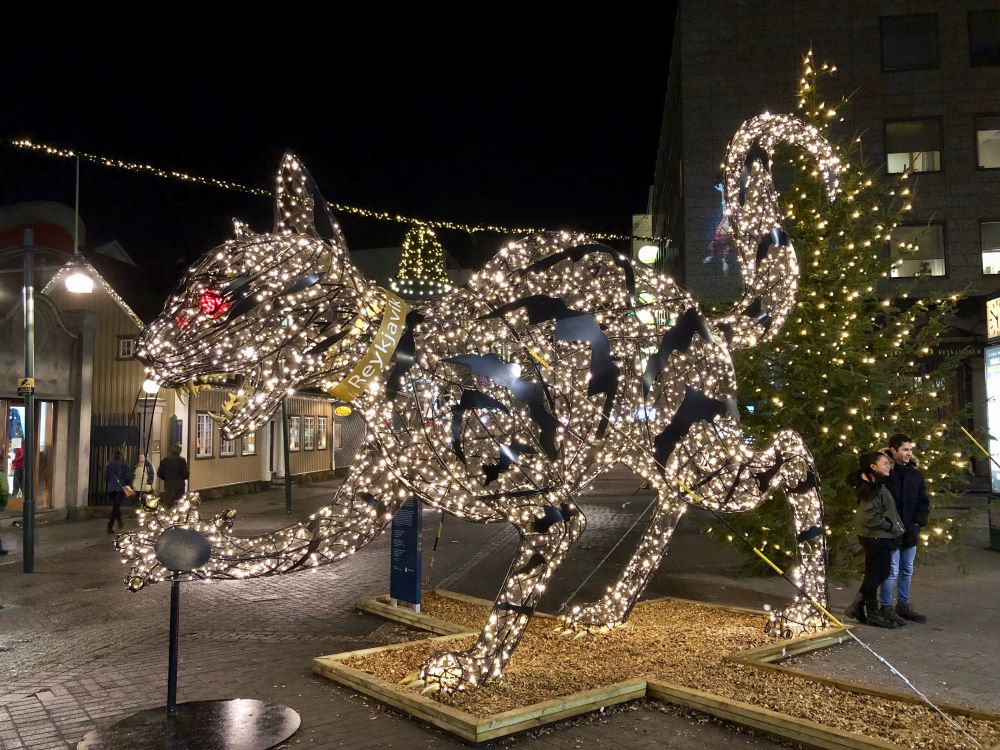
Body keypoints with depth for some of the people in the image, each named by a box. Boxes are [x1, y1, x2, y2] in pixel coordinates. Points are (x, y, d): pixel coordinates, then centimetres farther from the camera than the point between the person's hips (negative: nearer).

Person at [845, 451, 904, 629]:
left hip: (881, 538, 10)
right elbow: (869, 517, -24)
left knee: (880, 573, 16)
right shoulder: (873, 489, -20)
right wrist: (890, 525, -14)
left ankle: (856, 607, 23)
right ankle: (873, 614, 14)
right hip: (876, 538, -10)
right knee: (874, 575, 2)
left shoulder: (878, 485, 11)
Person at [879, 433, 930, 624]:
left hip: (910, 532, 6)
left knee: (907, 570, 14)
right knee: (892, 570, -4)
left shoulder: (915, 475, 8)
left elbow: (923, 502, 10)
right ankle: (887, 608, 5)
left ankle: (903, 605, 26)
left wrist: (917, 524, -3)